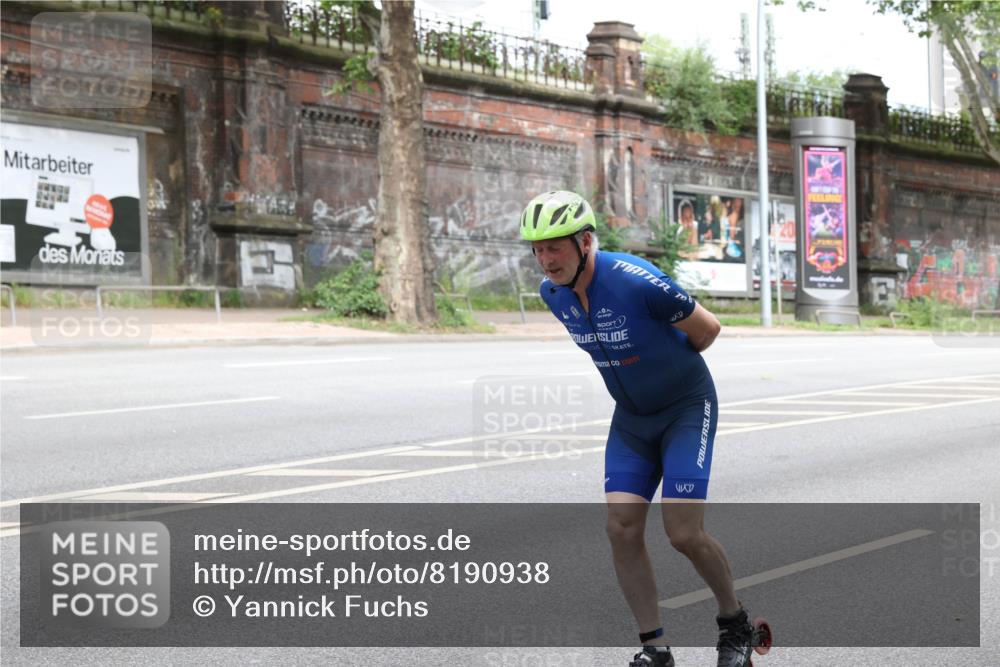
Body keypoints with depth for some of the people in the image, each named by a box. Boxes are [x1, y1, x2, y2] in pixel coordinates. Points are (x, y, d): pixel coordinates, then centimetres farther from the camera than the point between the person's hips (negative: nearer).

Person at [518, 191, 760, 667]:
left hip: (687, 408, -6)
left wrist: (670, 367, 4)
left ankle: (736, 624, 15)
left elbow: (707, 329, -14)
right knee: (621, 529, -6)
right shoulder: (552, 293, -7)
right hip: (631, 415, 6)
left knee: (684, 533, -11)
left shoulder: (636, 281, -28)